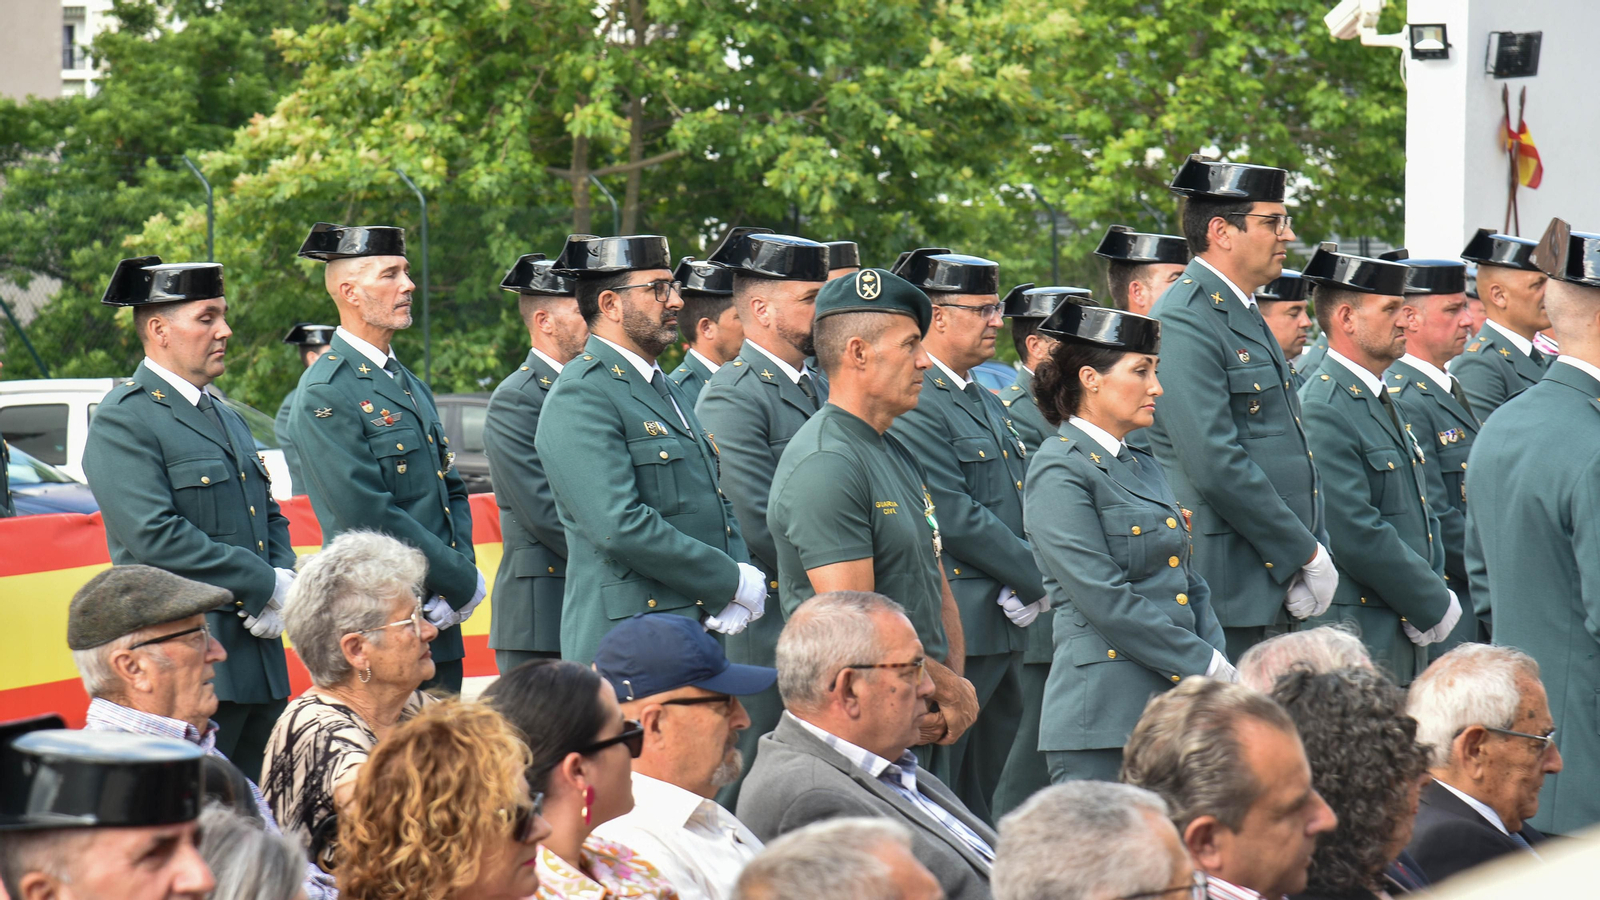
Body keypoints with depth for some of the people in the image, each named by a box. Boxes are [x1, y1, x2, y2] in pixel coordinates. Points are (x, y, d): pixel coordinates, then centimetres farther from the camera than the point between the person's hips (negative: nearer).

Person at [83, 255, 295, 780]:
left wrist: (285, 578, 1)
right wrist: (265, 586, -15)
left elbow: (270, 517, 24)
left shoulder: (227, 418, 21)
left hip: (260, 661, 9)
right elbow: (157, 538, -19)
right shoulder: (123, 422, -9)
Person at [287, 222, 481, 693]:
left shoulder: (410, 385, 19)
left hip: (439, 629, 8)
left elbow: (452, 492, 19)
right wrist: (464, 583, -12)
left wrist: (463, 575, 0)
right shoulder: (325, 393, -10)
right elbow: (370, 516, -17)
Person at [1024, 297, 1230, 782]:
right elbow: (1105, 601, -16)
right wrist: (1209, 668, -13)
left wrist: (1222, 672, 2)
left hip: (1176, 711, 8)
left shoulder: (1143, 466, 19)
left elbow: (1191, 586, 19)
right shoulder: (1060, 470, -8)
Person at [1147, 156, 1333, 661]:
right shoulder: (1185, 322, -14)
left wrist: (1315, 553, 7)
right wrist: (1307, 554, -14)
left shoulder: (1246, 316, 18)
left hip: (1272, 590, 10)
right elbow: (1217, 467, -20)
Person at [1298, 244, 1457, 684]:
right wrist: (1435, 606, -11)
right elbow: (1358, 536, -20)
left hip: (1407, 639, 9)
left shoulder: (1383, 401, 17)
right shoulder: (1322, 411, -15)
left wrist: (1435, 593, 5)